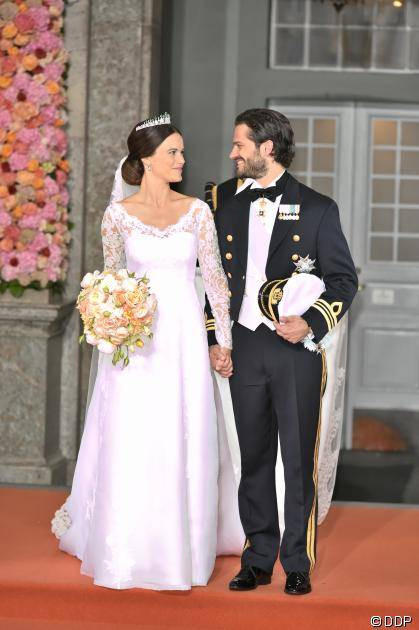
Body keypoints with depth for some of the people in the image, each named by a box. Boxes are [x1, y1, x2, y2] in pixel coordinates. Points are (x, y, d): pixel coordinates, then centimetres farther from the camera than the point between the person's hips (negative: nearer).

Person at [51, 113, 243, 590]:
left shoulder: (197, 211, 4)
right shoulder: (118, 214, 0)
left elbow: (214, 277, 5)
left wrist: (224, 340, 3)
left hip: (185, 336, 2)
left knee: (184, 442, 5)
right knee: (132, 443, 0)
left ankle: (183, 545, 18)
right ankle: (129, 548, 13)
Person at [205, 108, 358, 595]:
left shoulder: (316, 209, -1)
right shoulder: (226, 207, 10)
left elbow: (343, 278, 1)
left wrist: (312, 323, -14)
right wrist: (213, 341, 8)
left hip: (297, 349, -3)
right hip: (244, 349, 3)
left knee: (299, 459, 1)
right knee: (253, 458, 9)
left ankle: (297, 563, 12)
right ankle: (257, 559, 18)